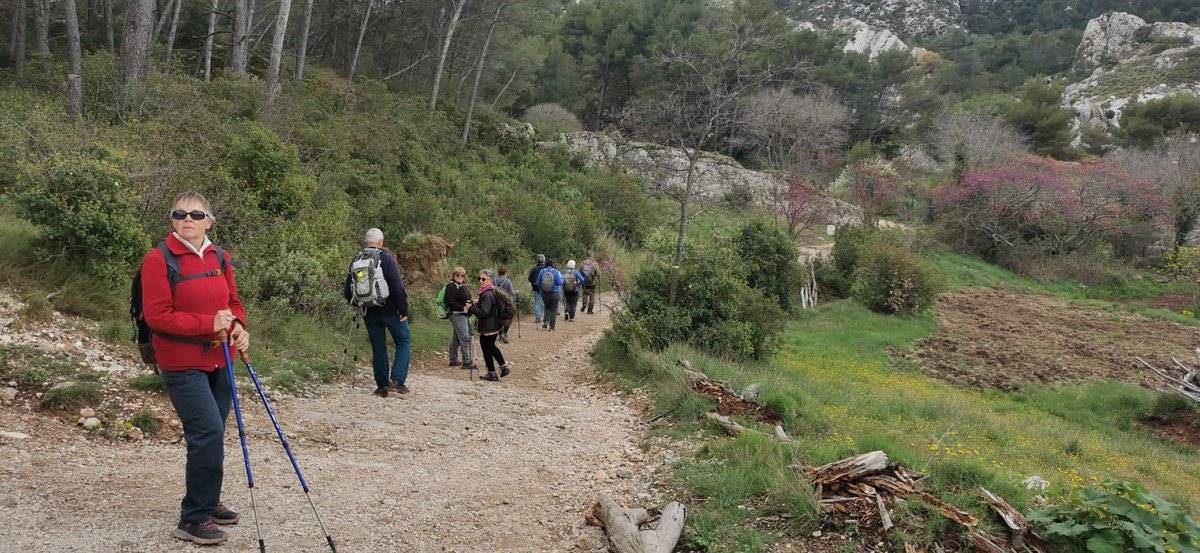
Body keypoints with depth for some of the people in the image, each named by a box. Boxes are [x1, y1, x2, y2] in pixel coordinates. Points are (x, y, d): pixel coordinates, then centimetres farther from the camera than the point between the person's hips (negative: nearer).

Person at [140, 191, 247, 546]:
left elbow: (234, 301, 16)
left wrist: (238, 325, -6)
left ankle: (207, 502, 34)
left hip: (218, 361, 7)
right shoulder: (159, 259, -11)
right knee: (208, 432, -15)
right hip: (182, 365, -7)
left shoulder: (220, 258, 7)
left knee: (212, 434, 16)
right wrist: (209, 323, -23)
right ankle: (193, 520, -3)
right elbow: (156, 315, -16)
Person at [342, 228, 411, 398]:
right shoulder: (385, 258, -11)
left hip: (369, 312, 5)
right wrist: (403, 309, -11)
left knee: (378, 347, 12)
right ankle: (398, 379, -8)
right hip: (389, 309, -5)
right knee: (404, 341, 6)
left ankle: (382, 386, 12)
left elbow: (347, 290, 9)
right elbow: (397, 286, -17)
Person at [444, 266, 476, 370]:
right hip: (457, 314, -9)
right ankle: (466, 362, -10)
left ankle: (453, 360, 22)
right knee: (464, 338, -12)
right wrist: (463, 307, -22)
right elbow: (450, 302, -18)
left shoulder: (463, 287, 19)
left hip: (465, 314, 9)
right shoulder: (451, 286, -9)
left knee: (456, 339, 15)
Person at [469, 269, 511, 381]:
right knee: (492, 347, 26)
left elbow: (483, 312, -28)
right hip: (494, 326, 10)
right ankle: (504, 367, 34)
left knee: (487, 349, 3)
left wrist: (472, 307, -25)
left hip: (487, 328, -10)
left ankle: (492, 374, 13)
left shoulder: (487, 295, -24)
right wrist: (476, 304, 10)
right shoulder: (492, 291, 8)